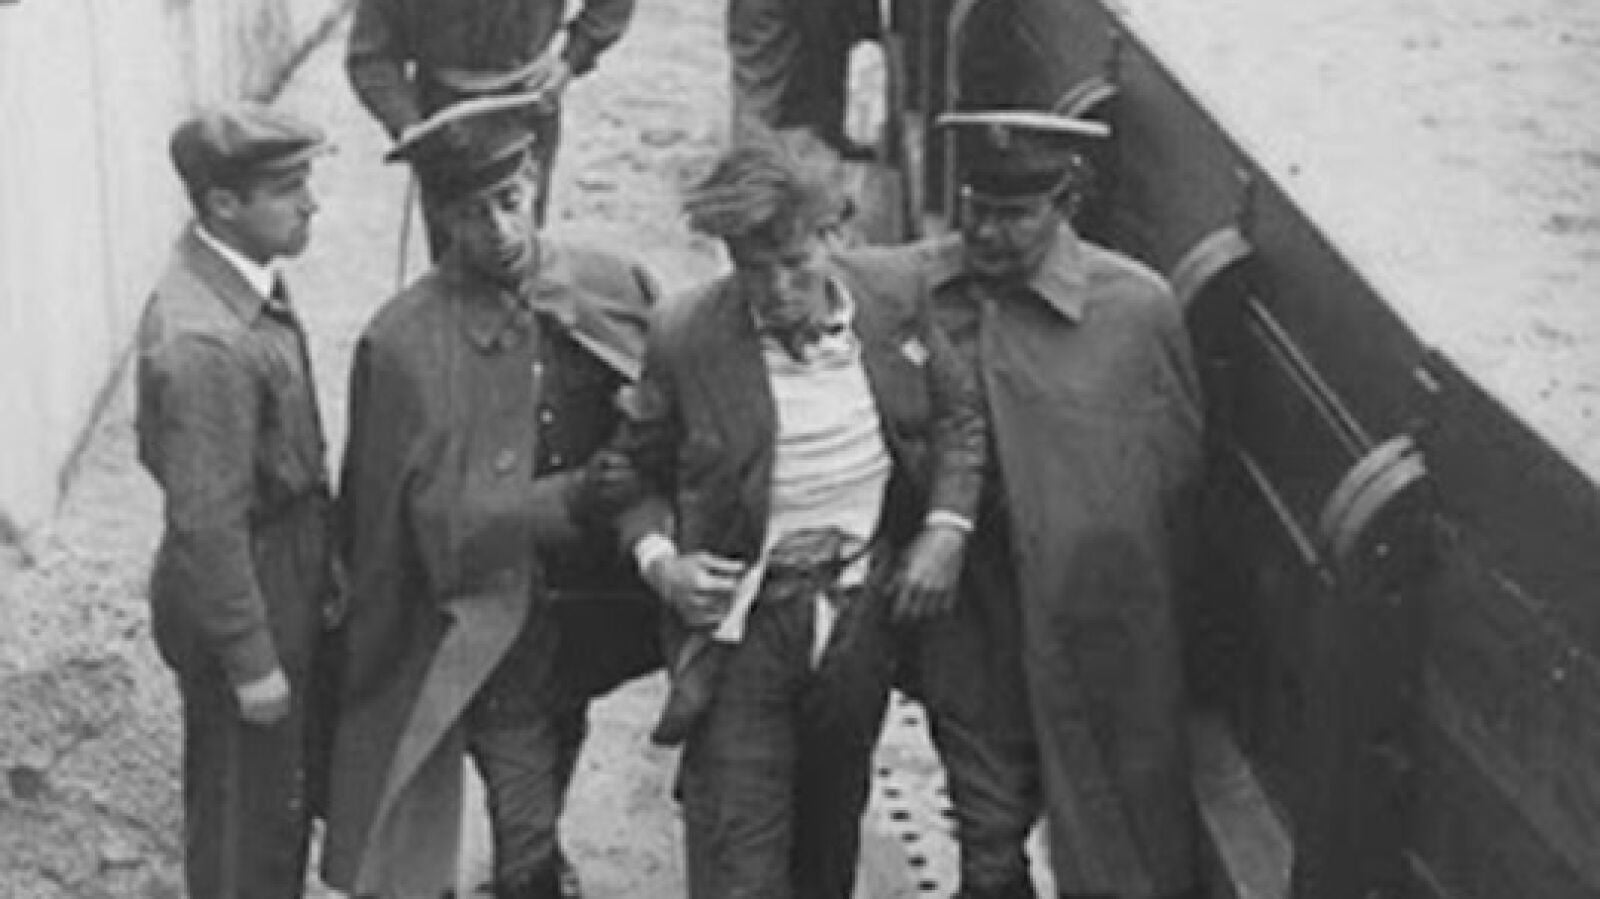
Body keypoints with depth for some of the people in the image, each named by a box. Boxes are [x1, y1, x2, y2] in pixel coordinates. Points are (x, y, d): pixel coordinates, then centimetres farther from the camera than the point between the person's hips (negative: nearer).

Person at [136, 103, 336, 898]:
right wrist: (252, 662, -20)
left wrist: (321, 568, 18)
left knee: (283, 793, 26)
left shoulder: (240, 280, -1)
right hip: (243, 598, -9)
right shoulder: (203, 341, -31)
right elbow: (206, 522, -27)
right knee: (247, 810, 11)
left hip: (283, 583, 9)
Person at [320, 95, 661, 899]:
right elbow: (442, 515, -15)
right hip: (490, 632, -4)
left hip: (598, 614, 4)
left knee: (537, 822, 24)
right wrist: (571, 498, -28)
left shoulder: (617, 289, -5)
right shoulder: (403, 343, -15)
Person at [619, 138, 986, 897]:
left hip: (864, 612, 3)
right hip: (741, 622, -3)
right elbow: (639, 473, 3)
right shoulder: (684, 338, -12)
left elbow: (959, 418, 10)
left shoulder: (893, 295, -4)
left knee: (832, 826, 20)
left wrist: (947, 529, -2)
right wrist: (657, 557, -14)